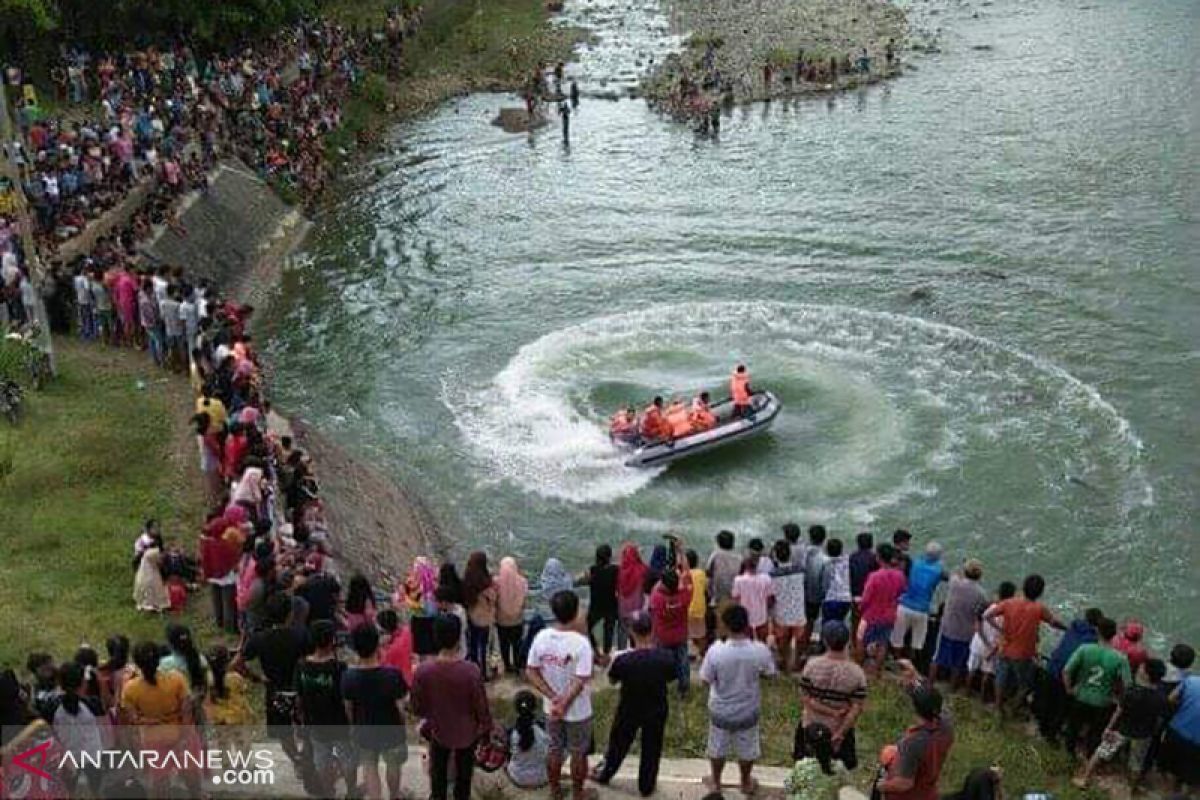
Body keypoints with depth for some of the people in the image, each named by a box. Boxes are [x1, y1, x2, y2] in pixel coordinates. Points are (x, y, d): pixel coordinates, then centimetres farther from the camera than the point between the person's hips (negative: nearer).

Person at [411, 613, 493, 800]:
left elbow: (417, 708, -11)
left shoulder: (423, 671, -26)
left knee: (438, 771, 26)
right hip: (467, 732, -1)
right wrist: (485, 725, 3)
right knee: (463, 774, 23)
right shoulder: (471, 671, -31)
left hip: (438, 731, 1)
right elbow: (481, 705, -18)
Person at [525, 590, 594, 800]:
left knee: (555, 750, 24)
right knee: (578, 754, 17)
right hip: (578, 711, -4)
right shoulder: (581, 643, -27)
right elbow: (580, 682, -28)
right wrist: (564, 703, -20)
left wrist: (553, 697, -9)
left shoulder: (541, 637, -13)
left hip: (551, 708, 4)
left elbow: (530, 672, -7)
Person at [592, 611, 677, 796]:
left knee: (619, 744, 24)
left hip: (629, 711, 0)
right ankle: (646, 786, 39)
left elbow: (612, 680, -9)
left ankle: (604, 775, 47)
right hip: (657, 711, 0)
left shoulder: (623, 660, -29)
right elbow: (670, 678, -4)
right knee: (651, 749, 23)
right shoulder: (666, 658, -25)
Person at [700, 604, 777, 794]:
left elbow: (706, 679, -15)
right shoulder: (760, 650, -26)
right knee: (747, 748, 27)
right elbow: (768, 673, -6)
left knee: (718, 747, 26)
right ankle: (746, 783, 48)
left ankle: (715, 782, 47)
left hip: (721, 710, -1)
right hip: (748, 710, 1)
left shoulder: (715, 650, -29)